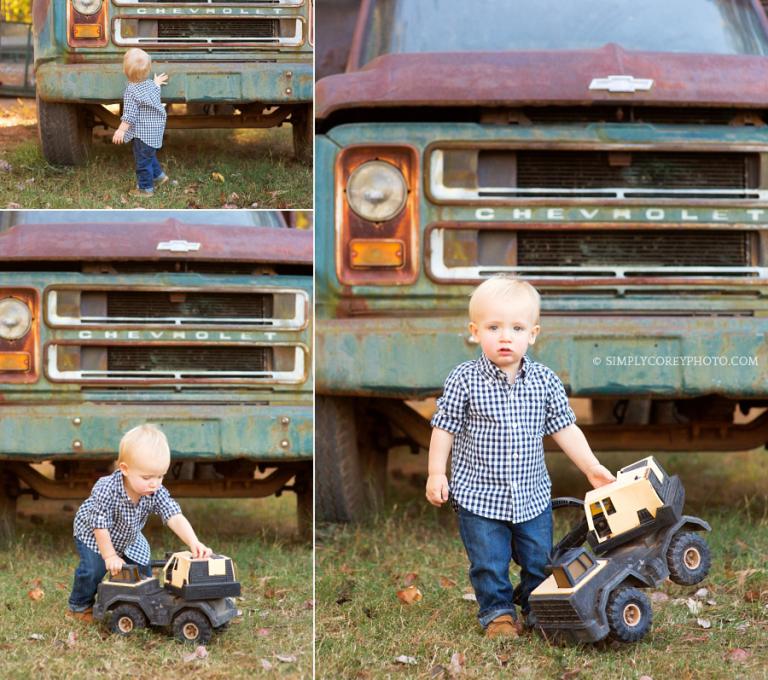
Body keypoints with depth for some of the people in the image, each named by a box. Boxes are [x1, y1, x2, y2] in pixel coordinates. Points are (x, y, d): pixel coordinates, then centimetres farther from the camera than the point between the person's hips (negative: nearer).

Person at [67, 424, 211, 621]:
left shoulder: (157, 493, -29)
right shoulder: (107, 490, -42)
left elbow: (174, 517, -34)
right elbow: (100, 526, -32)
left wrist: (194, 543, -49)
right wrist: (110, 556, -26)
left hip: (129, 540, 5)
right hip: (92, 535, -5)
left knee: (142, 571, 0)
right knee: (93, 568, -19)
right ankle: (80, 605, 5)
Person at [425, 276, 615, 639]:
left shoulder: (545, 381, -3)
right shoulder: (465, 379, -11)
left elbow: (564, 428, 4)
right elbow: (445, 427, -4)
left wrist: (592, 468, 1)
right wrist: (436, 473, -5)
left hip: (532, 496, 3)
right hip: (478, 496, -3)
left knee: (539, 561, 12)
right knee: (489, 564, 3)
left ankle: (537, 607, 35)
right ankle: (498, 612, 23)